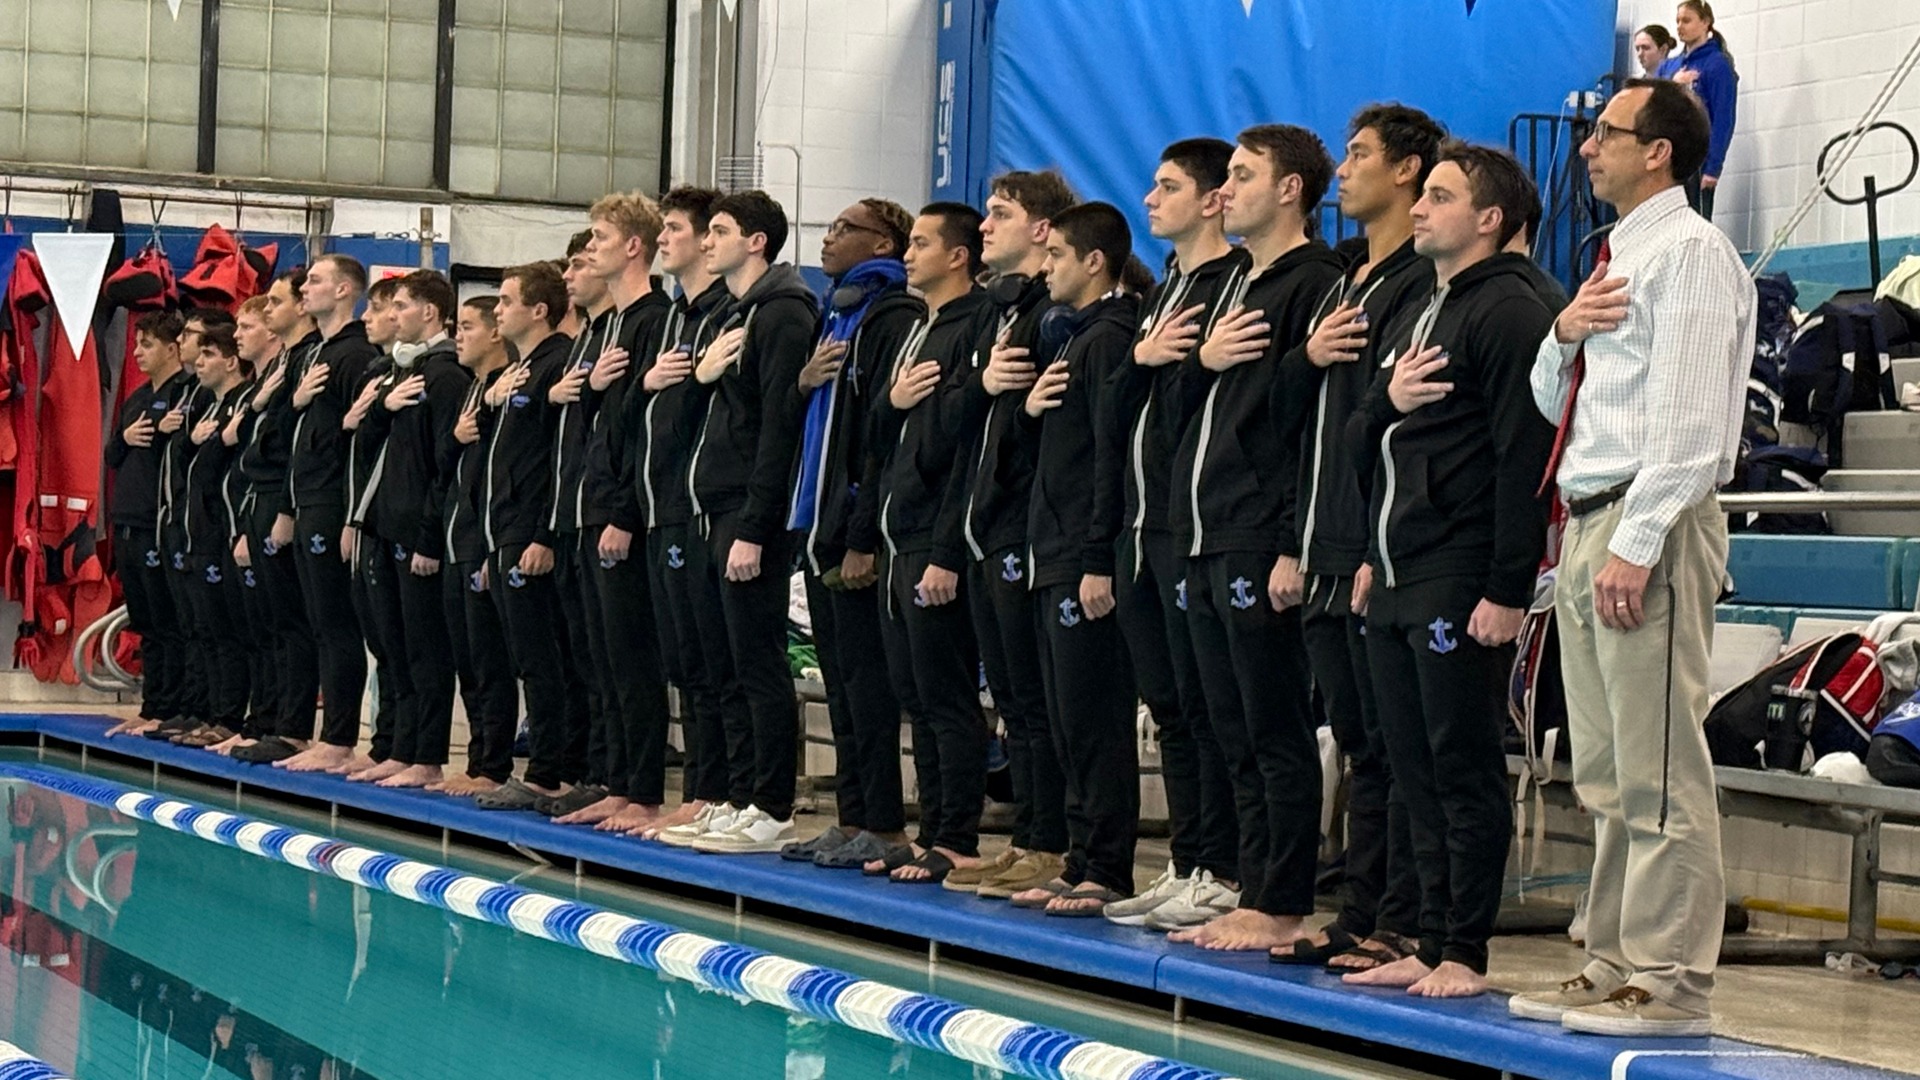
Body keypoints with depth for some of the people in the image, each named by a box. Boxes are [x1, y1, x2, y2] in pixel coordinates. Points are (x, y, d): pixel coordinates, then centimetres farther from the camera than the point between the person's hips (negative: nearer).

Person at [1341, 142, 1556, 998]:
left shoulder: (1509, 312, -8)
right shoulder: (1410, 322, 21)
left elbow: (1523, 459, -15)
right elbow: (1359, 446, 21)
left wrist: (1507, 591, -20)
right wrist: (1386, 401, -2)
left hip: (1460, 585, -9)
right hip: (1396, 581, 9)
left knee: (1465, 767, -4)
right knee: (1415, 769, 10)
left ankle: (1465, 952, 1)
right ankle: (1430, 944, 16)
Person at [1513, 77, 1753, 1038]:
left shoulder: (1690, 253, -8)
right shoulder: (1618, 258, 21)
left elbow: (1687, 414, -17)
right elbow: (1551, 400, 24)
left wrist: (1635, 546, -22)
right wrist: (1564, 332, 3)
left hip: (1648, 523, -10)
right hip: (1586, 523, 10)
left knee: (1659, 771, -9)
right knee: (1604, 775, 12)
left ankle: (1670, 984, -7)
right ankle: (1614, 967, 17)